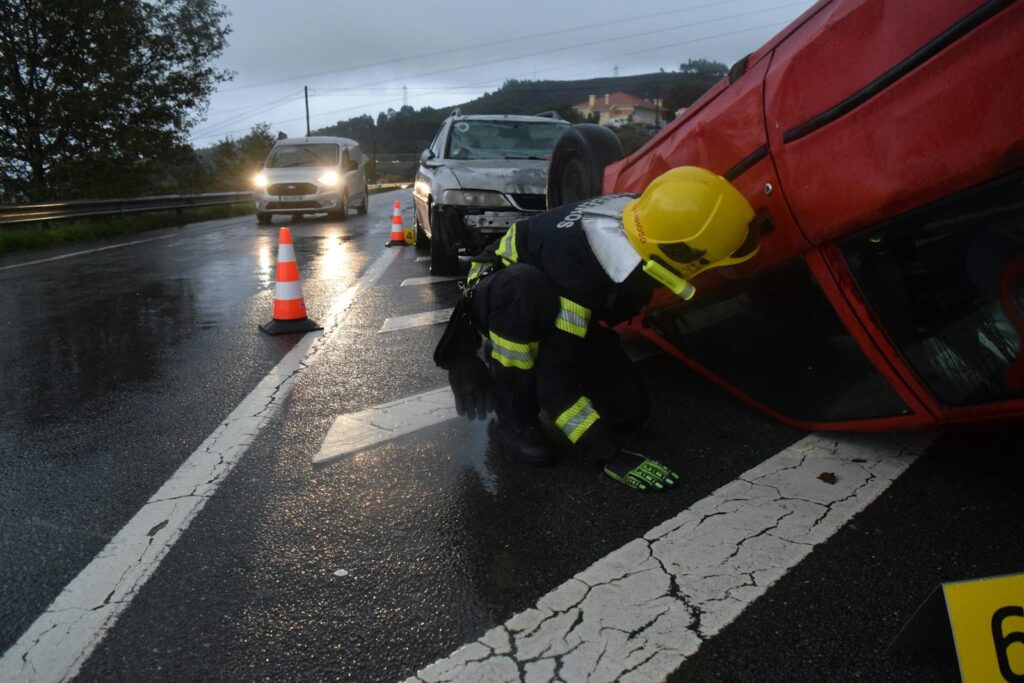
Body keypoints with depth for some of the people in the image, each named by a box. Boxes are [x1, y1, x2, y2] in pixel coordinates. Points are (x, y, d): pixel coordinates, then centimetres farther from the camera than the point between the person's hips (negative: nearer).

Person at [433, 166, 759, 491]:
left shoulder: (639, 218, -21)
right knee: (527, 287, -43)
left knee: (629, 411, -9)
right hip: (503, 298, -6)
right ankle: (514, 420, -21)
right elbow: (555, 382, -38)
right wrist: (611, 456, -37)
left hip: (564, 311, 6)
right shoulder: (576, 264, -42)